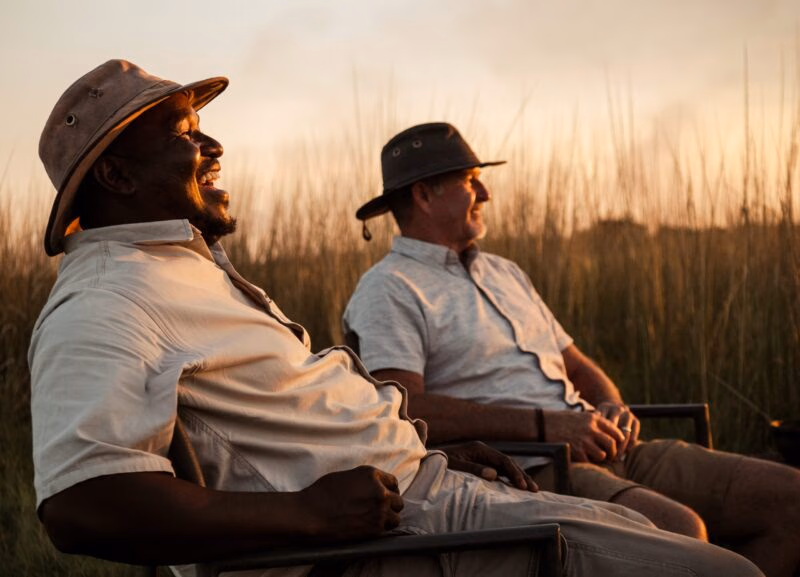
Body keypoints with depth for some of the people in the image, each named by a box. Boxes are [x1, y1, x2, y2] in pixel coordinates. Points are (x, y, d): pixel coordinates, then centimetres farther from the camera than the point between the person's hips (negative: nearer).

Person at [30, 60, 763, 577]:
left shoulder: (196, 266, 18)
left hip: (420, 487, 11)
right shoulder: (99, 305, -16)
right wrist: (308, 513, -28)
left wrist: (425, 450, 16)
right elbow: (78, 502, -32)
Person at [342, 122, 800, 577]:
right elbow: (402, 409, -18)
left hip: (603, 453, 9)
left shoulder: (504, 273, 25)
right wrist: (542, 425, -20)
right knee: (678, 530, -35)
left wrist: (612, 408, 4)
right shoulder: (389, 291, -2)